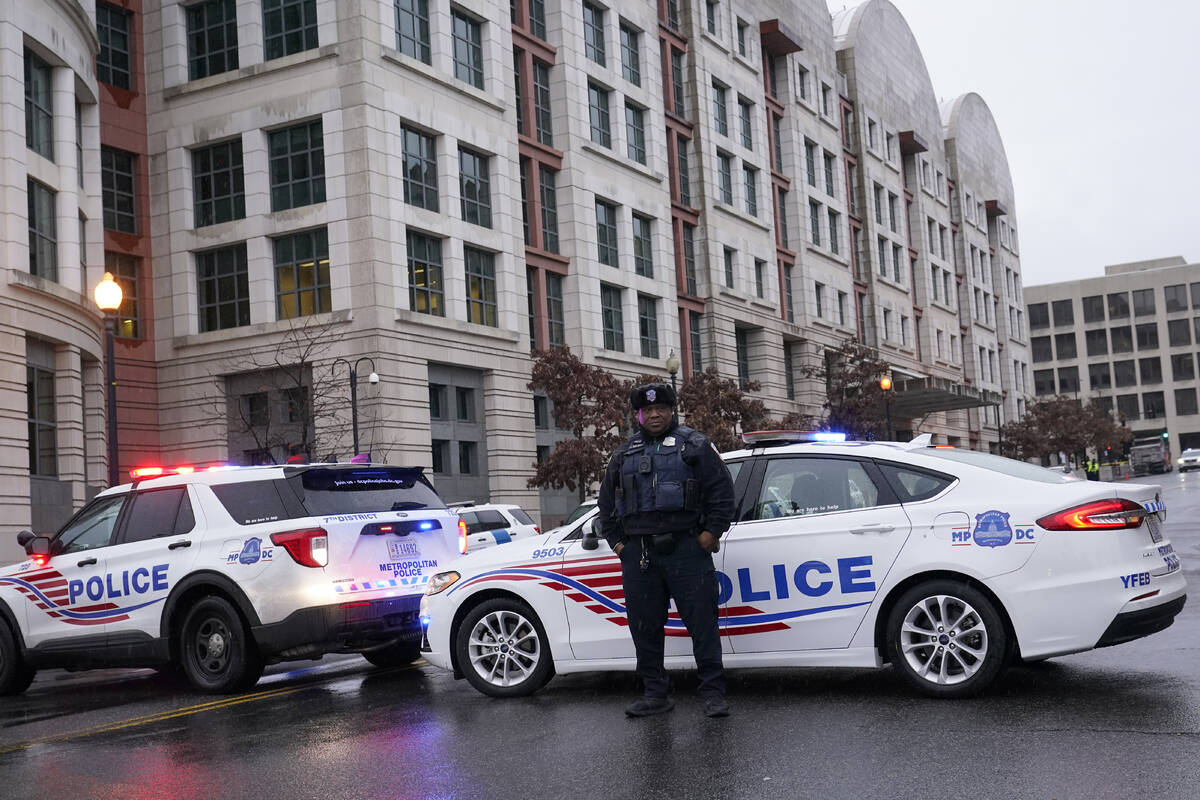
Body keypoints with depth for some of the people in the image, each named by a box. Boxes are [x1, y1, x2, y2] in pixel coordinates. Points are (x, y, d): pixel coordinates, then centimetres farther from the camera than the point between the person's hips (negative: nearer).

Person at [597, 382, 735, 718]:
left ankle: (713, 693, 3)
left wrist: (712, 531, -6)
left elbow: (722, 491, 1)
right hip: (638, 553, 4)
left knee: (702, 622, -4)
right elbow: (607, 503, 23)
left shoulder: (695, 445, 5)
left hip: (686, 550, -4)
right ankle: (655, 693, 16)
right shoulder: (624, 455, 17)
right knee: (644, 627, 6)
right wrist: (616, 541, 14)